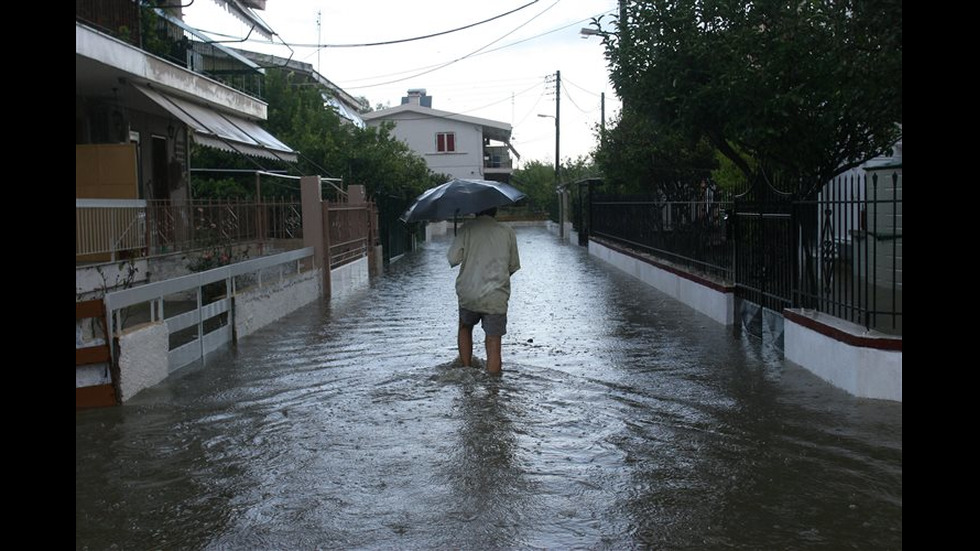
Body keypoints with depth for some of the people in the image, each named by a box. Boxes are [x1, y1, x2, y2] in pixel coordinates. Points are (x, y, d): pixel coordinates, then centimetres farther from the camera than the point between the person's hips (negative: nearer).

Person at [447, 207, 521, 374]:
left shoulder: (467, 228, -3)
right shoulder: (507, 232, 2)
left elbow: (452, 259, -8)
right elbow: (514, 266, 9)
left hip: (468, 295, 1)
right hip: (496, 297, -1)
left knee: (465, 328, 27)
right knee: (494, 343, 2)